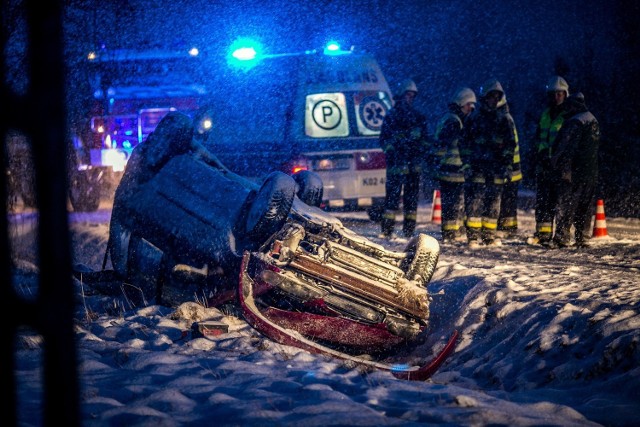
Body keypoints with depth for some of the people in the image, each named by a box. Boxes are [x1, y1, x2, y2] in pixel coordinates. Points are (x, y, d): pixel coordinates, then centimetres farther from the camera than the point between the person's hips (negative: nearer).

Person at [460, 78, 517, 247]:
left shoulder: (505, 118, 10)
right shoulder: (474, 117, 7)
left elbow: (510, 144, 9)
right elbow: (465, 142, 8)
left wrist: (508, 165, 0)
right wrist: (467, 162, -1)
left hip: (496, 168, 2)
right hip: (477, 166, -2)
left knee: (493, 201, 4)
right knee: (474, 200, -8)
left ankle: (489, 235, 11)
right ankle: (473, 236, -6)